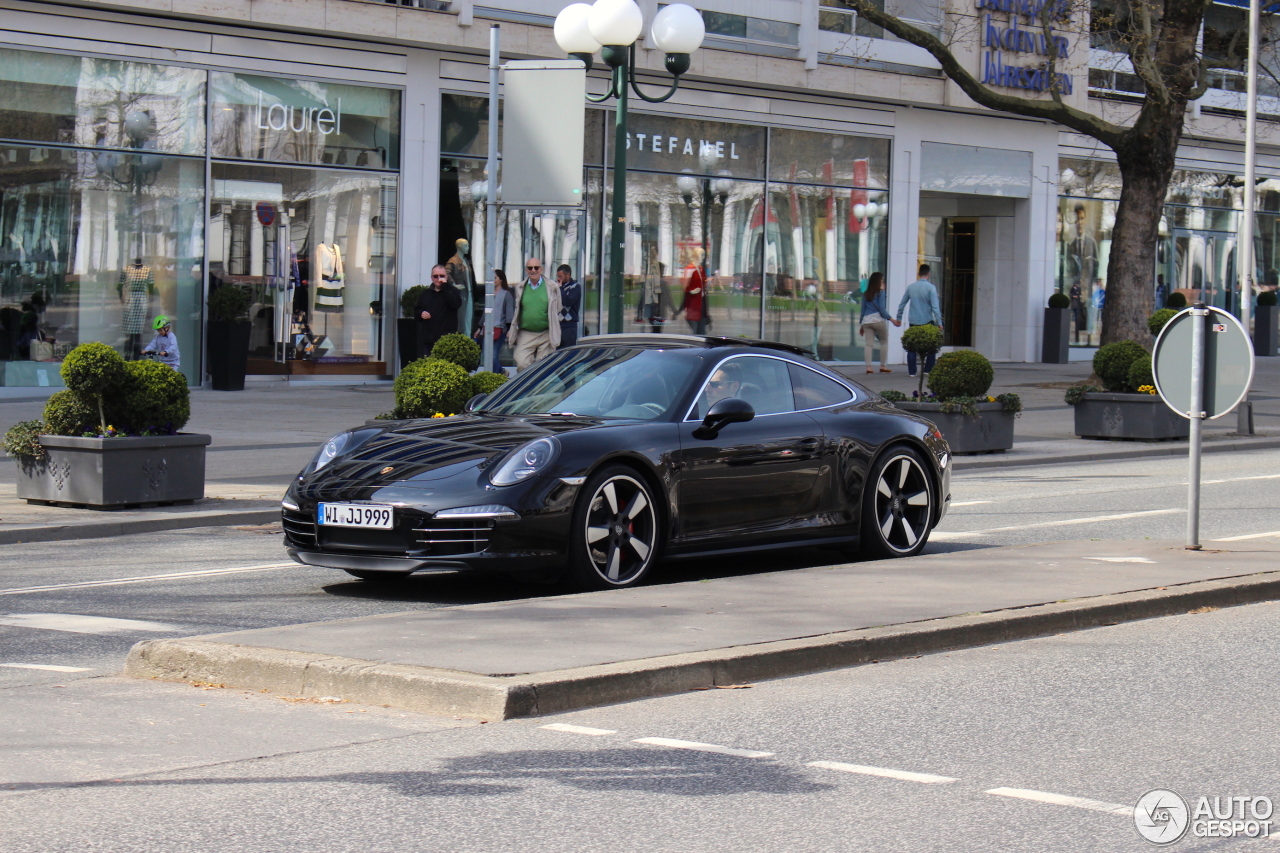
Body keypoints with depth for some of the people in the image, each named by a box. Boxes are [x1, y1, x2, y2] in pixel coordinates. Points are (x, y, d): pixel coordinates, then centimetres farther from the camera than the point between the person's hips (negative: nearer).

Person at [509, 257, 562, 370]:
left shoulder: (552, 287, 3)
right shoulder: (520, 288, 9)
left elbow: (558, 310, 10)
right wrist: (512, 331, 15)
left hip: (546, 335, -1)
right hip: (525, 335, 1)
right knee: (522, 365, -14)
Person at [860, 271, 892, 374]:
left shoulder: (866, 294, 14)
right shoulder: (880, 292, -1)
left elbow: (863, 309, 16)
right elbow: (881, 308, -8)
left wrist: (861, 324, 21)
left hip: (866, 320, 5)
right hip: (878, 319, -5)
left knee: (867, 344, 0)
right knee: (884, 342, 9)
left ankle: (868, 367, -8)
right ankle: (882, 366, 5)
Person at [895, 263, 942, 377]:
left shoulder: (910, 286, 3)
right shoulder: (931, 287, -9)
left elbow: (902, 304, 9)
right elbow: (935, 307, -15)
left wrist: (898, 318, 19)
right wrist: (939, 322, -13)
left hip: (913, 321, 3)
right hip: (927, 321, -3)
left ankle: (911, 371, 6)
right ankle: (928, 369, 9)